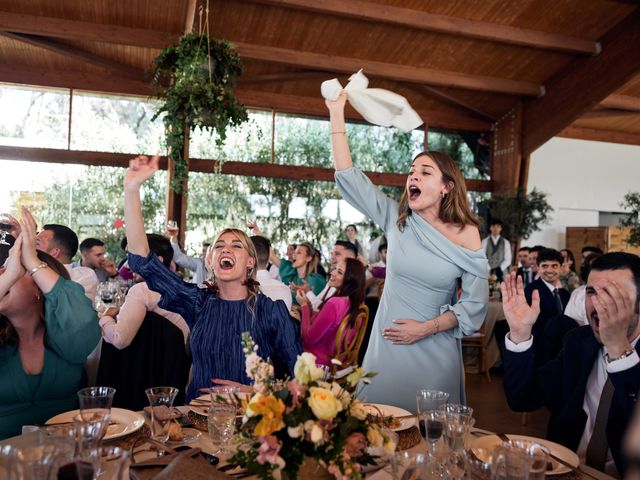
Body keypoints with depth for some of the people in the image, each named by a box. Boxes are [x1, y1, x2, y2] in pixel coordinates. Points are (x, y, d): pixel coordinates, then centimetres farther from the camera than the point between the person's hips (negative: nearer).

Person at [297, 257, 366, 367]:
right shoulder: (353, 303, -2)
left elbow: (309, 338, -18)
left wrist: (304, 305, -9)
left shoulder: (334, 303, -26)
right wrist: (308, 306, 0)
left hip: (318, 362, -8)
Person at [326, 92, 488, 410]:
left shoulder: (466, 234, -6)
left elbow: (475, 304, -5)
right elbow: (348, 176, -7)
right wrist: (336, 113, -9)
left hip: (435, 351, -2)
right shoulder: (396, 219, -1)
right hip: (388, 345, 2)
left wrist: (426, 328, -12)